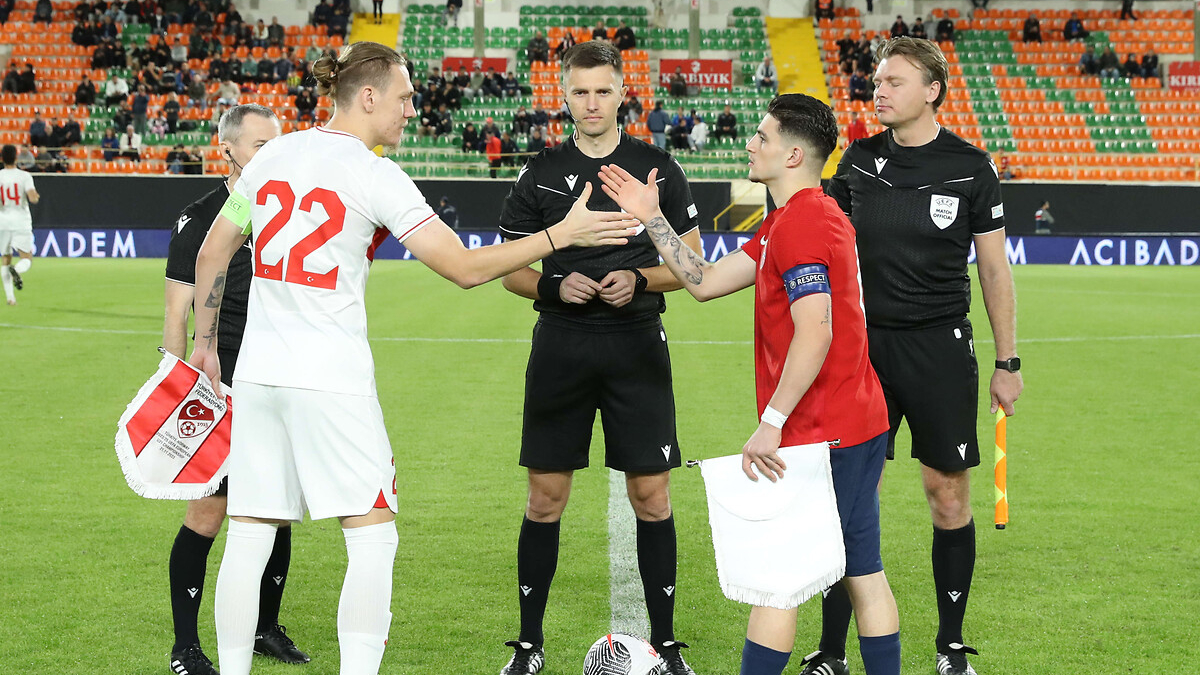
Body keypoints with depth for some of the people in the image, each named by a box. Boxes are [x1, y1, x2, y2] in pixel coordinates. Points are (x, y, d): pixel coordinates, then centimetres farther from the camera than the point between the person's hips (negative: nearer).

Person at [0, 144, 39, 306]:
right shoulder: (24, 176, -5)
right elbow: (33, 198, -17)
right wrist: (36, 196, 5)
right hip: (21, 221, -2)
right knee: (26, 258, 2)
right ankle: (15, 270, -34)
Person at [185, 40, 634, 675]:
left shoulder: (271, 154, 9)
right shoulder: (373, 174, -9)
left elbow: (211, 253, 17)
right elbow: (465, 267, -11)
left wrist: (205, 341, 28)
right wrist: (563, 234, -5)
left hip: (257, 372, 6)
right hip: (332, 378, -6)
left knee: (248, 540, 10)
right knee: (372, 539, 2)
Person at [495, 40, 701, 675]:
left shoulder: (658, 168, 4)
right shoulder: (541, 173, 6)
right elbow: (511, 269, 8)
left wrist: (640, 280, -12)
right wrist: (554, 286, -12)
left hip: (637, 347, 0)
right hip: (560, 348, 1)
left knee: (651, 497, 1)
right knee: (545, 499, 3)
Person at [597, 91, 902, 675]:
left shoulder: (801, 223, -16)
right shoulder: (803, 217, 17)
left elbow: (814, 334, -25)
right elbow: (705, 282, 18)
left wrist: (772, 423, -25)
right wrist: (650, 218, 16)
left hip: (818, 432, -10)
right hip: (858, 423, 10)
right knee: (863, 575, 12)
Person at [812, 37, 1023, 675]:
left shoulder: (969, 166, -2)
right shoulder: (857, 160, 5)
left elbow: (994, 269, 3)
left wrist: (1007, 363, 2)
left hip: (940, 347, -2)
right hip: (864, 345, 2)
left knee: (949, 495, 3)